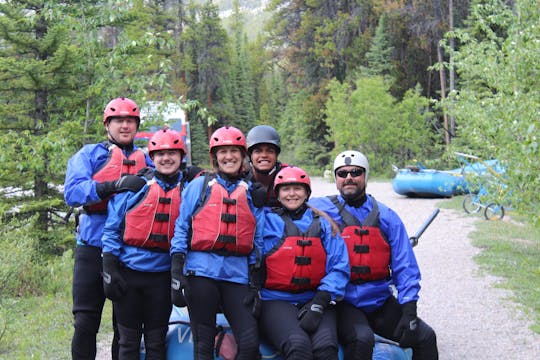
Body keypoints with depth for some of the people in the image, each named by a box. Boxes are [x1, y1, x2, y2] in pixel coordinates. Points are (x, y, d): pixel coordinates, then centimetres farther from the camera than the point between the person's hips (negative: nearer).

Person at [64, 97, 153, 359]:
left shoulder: (147, 160, 15)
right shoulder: (89, 155, 5)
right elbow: (72, 192, -12)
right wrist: (114, 185, -25)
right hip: (94, 248, -3)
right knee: (85, 323, -1)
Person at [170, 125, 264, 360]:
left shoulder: (251, 193, 13)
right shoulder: (199, 186, 7)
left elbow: (257, 242, 13)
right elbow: (181, 229, 4)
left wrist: (255, 284, 8)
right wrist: (176, 274, -5)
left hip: (238, 273, 2)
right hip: (201, 271, -2)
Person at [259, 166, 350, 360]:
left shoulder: (322, 223, 12)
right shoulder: (267, 220, 8)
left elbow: (339, 267, 3)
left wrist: (319, 303, -7)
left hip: (315, 300, 2)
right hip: (276, 301, -2)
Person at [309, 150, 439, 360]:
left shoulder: (386, 217, 9)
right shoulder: (322, 209, 1)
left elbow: (405, 267, 7)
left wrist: (409, 312, -4)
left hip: (380, 301, 4)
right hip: (342, 302, -4)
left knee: (425, 337, -9)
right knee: (361, 339, -31)